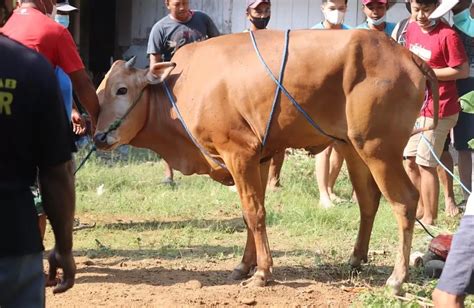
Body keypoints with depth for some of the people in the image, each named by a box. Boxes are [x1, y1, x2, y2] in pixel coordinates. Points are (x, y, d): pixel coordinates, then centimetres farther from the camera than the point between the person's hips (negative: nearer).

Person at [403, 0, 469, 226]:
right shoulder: (412, 28, 3)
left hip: (437, 110, -8)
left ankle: (430, 218, 10)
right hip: (414, 106, 8)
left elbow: (463, 71, -17)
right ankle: (420, 209, 29)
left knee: (425, 164, -2)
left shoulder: (447, 35, -19)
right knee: (409, 160, 13)